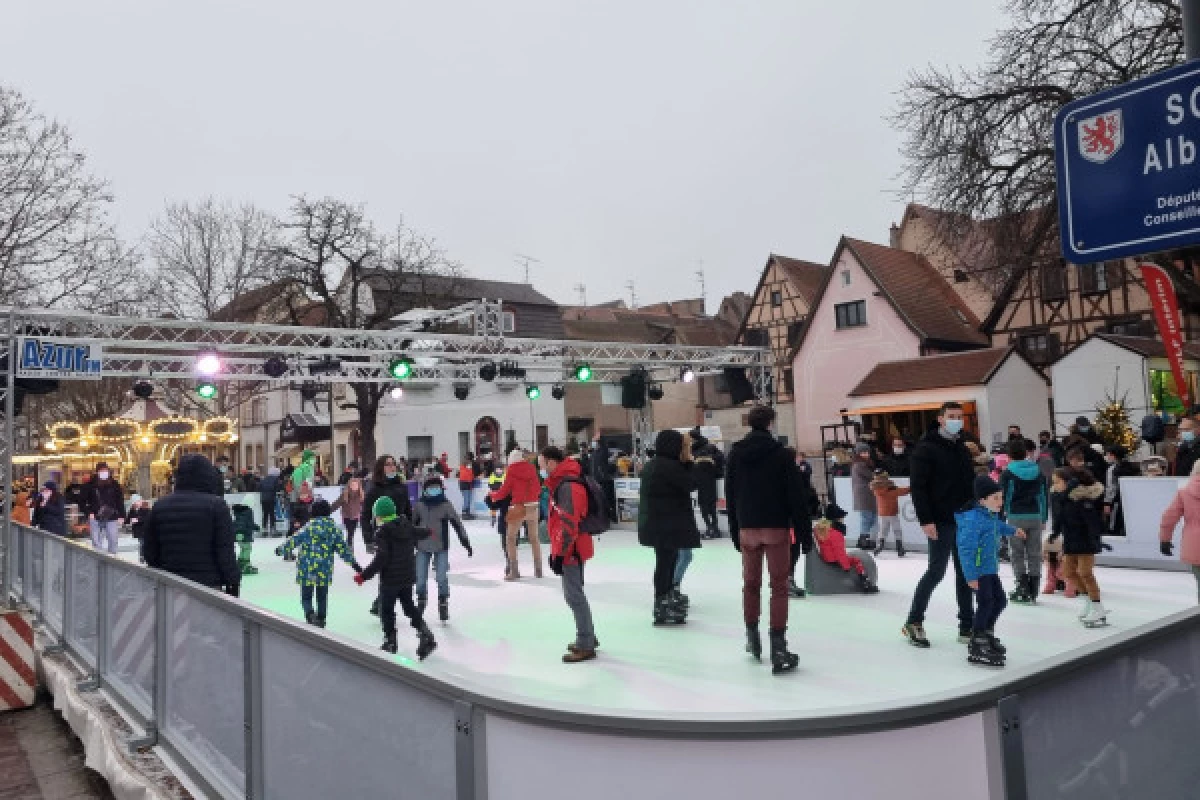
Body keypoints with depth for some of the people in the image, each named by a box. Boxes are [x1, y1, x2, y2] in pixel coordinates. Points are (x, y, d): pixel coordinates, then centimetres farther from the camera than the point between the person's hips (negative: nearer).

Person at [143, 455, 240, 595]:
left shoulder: (160, 506, 5)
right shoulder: (216, 505, -8)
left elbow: (149, 551, 9)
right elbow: (225, 552, -11)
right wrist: (233, 583, -4)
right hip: (209, 584, -4)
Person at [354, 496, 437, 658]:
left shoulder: (384, 533, -19)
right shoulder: (407, 526, 2)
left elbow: (381, 559, -24)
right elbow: (420, 533, 24)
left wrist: (364, 575, -19)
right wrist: (428, 531, 48)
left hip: (390, 578, -7)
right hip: (408, 576, 7)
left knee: (386, 610, 9)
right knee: (409, 606, 18)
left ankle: (390, 642, 17)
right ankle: (425, 635, 6)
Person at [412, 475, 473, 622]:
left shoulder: (446, 505, -9)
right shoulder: (419, 505, -5)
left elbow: (457, 524, -6)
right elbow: (412, 524, 7)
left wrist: (466, 543, -5)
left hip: (441, 547, -2)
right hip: (423, 547, 2)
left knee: (442, 578, -5)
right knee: (421, 577, 7)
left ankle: (443, 604, 14)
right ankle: (421, 600, 33)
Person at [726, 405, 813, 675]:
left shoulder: (736, 453, 4)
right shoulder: (781, 453, -6)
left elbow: (730, 495, 8)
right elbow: (797, 496, -8)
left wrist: (735, 531, 14)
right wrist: (804, 533, -3)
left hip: (747, 528, 3)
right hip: (777, 528, -3)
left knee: (750, 583, 17)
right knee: (779, 587, 1)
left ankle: (752, 638, 27)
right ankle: (778, 650, -2)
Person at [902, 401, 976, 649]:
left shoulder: (962, 449, 14)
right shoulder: (926, 448, -8)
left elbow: (970, 484, 19)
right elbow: (917, 487, -13)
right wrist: (926, 520, -19)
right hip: (941, 523, -7)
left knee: (964, 572, 8)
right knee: (936, 571, -4)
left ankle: (967, 626, 15)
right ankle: (913, 622, 10)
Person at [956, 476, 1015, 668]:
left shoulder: (992, 516, 6)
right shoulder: (974, 520, -24)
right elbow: (965, 549, -27)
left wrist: (1012, 530, 54)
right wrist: (971, 576, -28)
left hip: (990, 569, 10)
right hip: (978, 571, -10)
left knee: (1000, 601, 18)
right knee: (986, 603, -12)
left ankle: (986, 634, 39)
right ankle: (975, 648, -4)